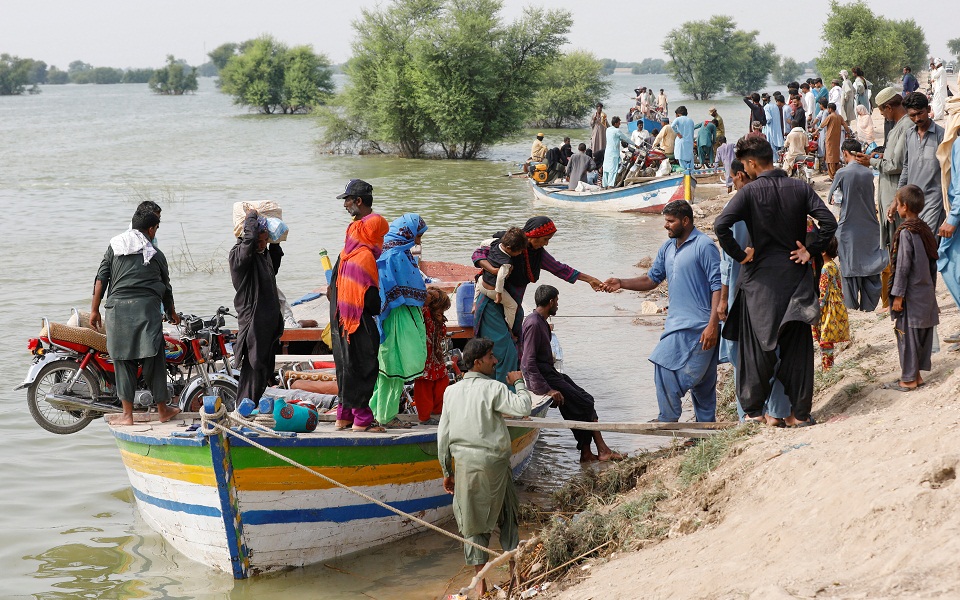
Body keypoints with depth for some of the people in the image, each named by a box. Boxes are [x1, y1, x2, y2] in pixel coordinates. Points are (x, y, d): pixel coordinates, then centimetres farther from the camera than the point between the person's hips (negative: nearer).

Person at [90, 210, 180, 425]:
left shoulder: (114, 246, 14)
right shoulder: (156, 254, 13)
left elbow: (101, 278, 7)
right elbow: (166, 288, 22)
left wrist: (94, 310, 9)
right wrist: (172, 313, 38)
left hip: (117, 306, 1)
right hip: (147, 306, -1)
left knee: (123, 361, 4)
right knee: (153, 359, 6)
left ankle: (127, 414, 4)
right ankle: (163, 409, 15)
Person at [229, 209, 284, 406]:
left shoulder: (264, 254, 13)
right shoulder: (239, 254, -14)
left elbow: (274, 266, 34)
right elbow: (250, 237, -33)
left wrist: (274, 243, 20)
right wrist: (252, 216, -15)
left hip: (269, 322, 9)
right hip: (253, 321, -9)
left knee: (266, 370, 14)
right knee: (254, 367, -8)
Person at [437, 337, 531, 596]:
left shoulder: (451, 391, 6)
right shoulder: (493, 388, -10)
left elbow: (443, 435, 8)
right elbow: (523, 408, -20)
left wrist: (447, 472, 16)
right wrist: (519, 383, -2)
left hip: (463, 463, 3)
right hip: (493, 461, -3)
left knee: (472, 521, 9)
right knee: (507, 516, 15)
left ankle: (481, 583, 9)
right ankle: (514, 572, 20)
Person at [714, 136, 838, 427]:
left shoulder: (750, 192, -10)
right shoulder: (800, 188, -1)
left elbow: (721, 225, -21)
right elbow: (829, 221, -9)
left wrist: (739, 255, -9)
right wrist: (810, 251, 0)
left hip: (761, 277, -3)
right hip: (795, 274, 3)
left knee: (757, 343, 8)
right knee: (797, 345, 8)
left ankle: (753, 409, 11)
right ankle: (800, 412, 10)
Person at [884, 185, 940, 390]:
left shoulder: (906, 232, -18)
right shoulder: (926, 229, 6)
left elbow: (903, 266, -18)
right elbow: (933, 262, 12)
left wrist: (898, 295, -14)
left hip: (911, 295, -8)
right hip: (926, 292, 8)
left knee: (907, 335, 0)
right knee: (923, 334, 12)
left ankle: (908, 379, 5)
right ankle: (917, 374, 21)